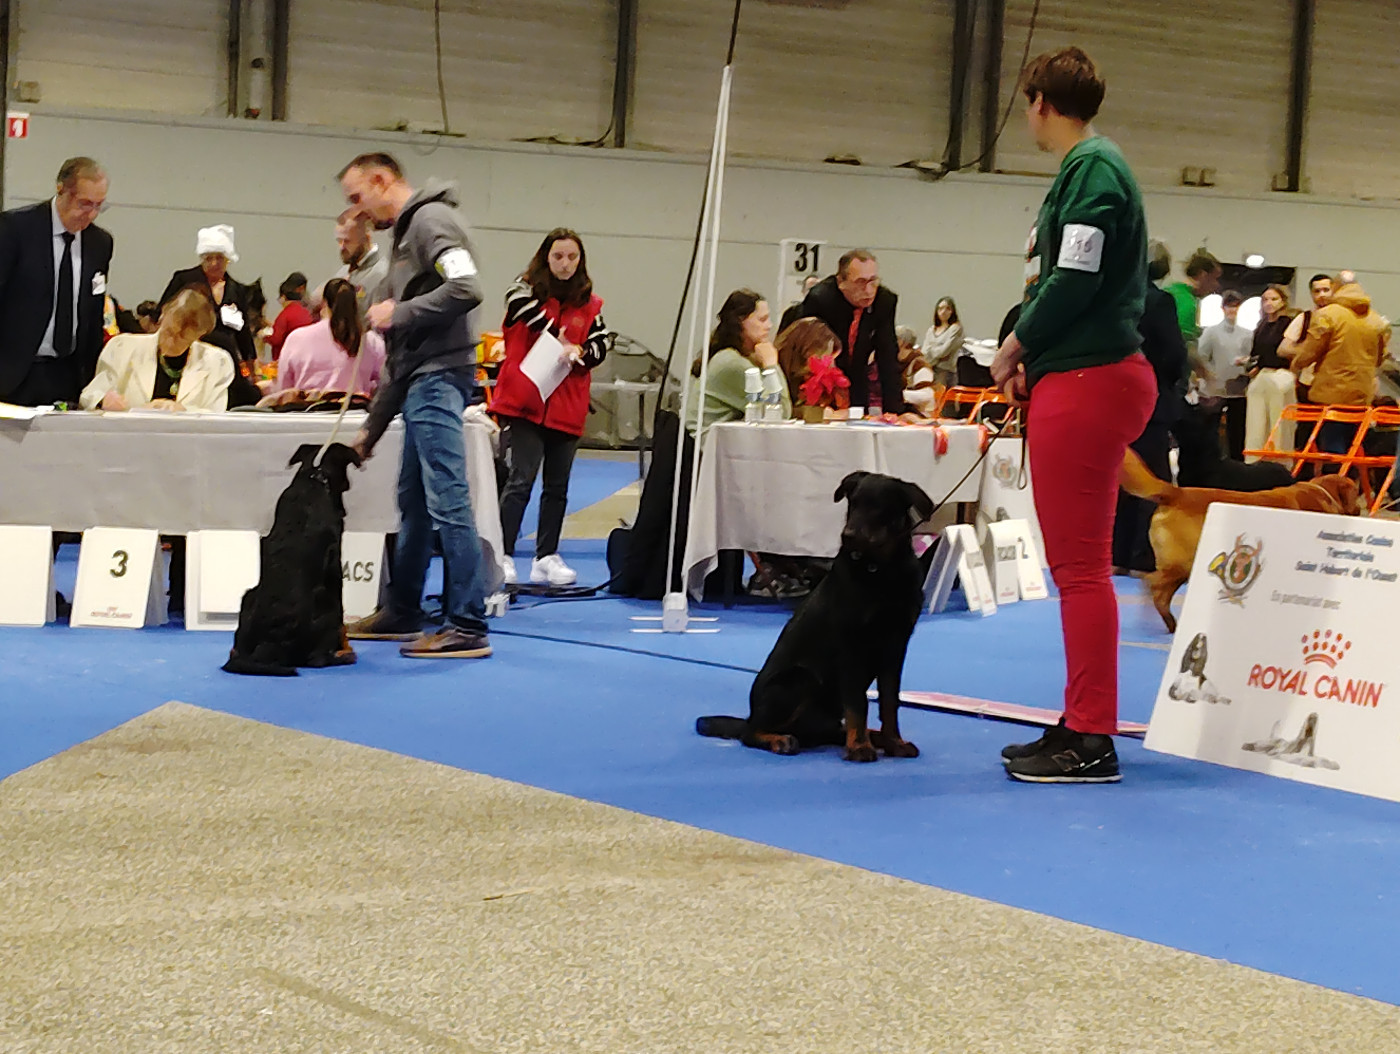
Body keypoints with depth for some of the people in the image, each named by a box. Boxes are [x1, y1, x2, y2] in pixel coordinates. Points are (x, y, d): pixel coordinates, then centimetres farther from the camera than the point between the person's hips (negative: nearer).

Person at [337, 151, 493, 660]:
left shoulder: (431, 218, -6)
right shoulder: (407, 233, 24)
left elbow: (467, 289, -24)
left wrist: (400, 312, -12)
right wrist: (373, 425, 25)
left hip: (439, 376, -11)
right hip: (420, 380, 11)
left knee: (447, 500, -12)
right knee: (413, 501, 17)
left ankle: (469, 626, -12)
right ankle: (401, 613, 27)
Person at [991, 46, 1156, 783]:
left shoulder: (1091, 168, -12)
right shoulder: (1092, 166, 17)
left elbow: (1075, 280, -19)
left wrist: (1014, 349, -6)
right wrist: (1031, 356, 7)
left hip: (1085, 384, -10)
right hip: (1079, 378, 10)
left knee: (1079, 565, -7)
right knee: (1077, 562, 14)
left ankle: (1091, 742, -4)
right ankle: (1083, 724, 21)